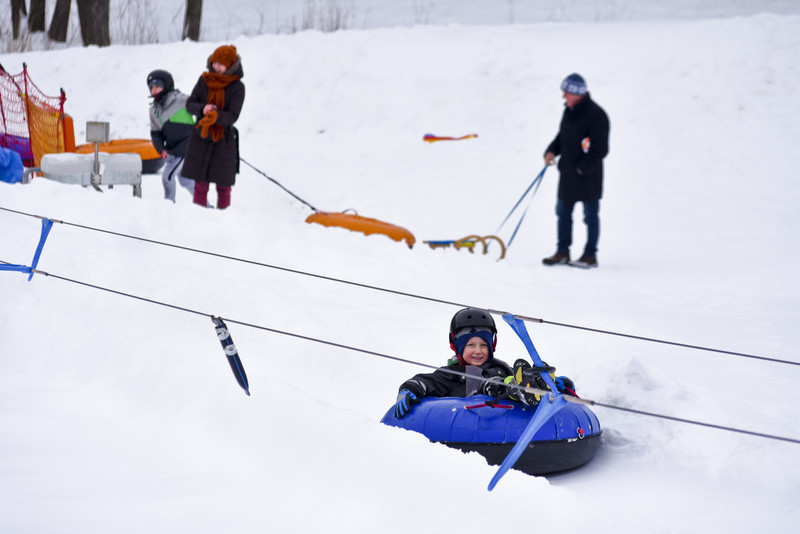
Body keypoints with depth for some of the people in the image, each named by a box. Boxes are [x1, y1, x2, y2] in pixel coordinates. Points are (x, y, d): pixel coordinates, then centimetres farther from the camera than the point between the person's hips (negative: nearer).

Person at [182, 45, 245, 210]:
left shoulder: (237, 87, -6)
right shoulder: (204, 80, 3)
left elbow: (232, 116, -13)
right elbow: (190, 103, 3)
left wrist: (216, 116, -33)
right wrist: (202, 109, -19)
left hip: (224, 141, -2)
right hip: (200, 139, 2)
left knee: (223, 186, 3)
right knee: (200, 185, 2)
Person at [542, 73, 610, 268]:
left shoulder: (596, 115, -16)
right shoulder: (569, 111, 10)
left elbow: (599, 150, -17)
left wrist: (582, 168, -16)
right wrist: (552, 151, 4)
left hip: (588, 177, -8)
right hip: (568, 173, 8)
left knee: (590, 215, 3)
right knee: (563, 212, 12)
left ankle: (590, 255, 11)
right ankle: (562, 252, 22)